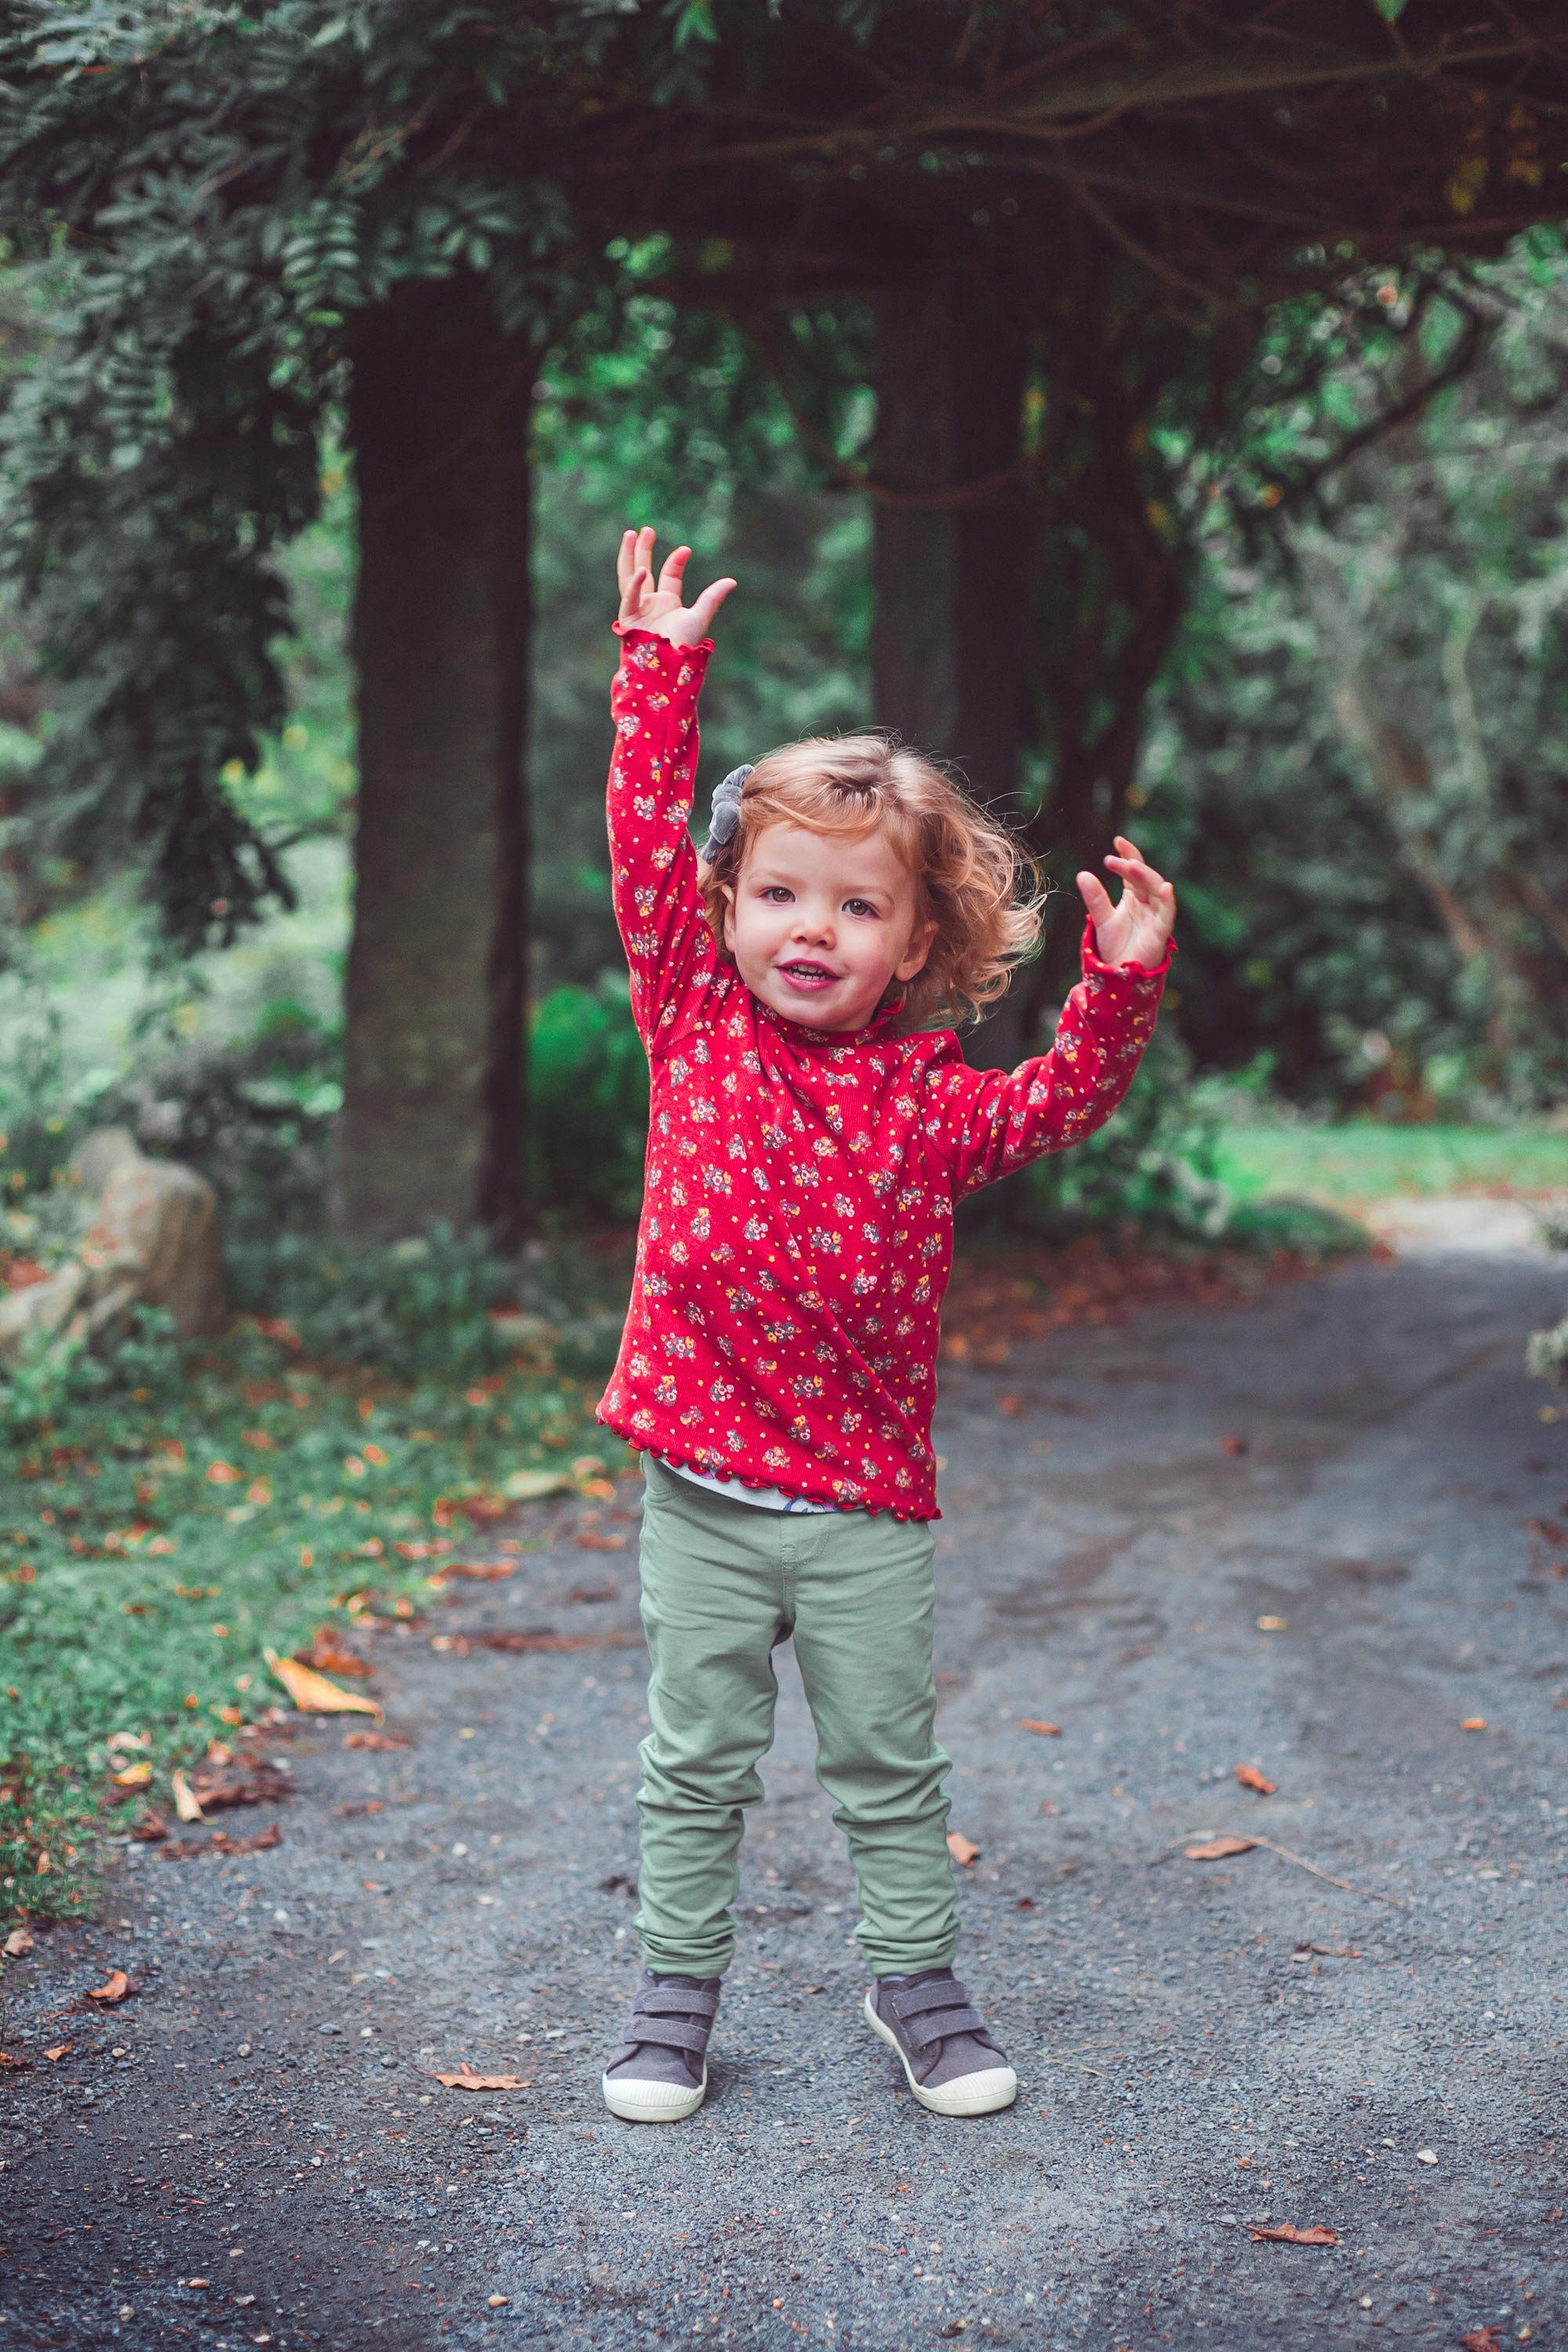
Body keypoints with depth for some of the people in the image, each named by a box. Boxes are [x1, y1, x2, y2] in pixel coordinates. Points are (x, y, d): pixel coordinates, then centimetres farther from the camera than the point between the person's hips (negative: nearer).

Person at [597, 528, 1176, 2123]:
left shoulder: (927, 1097, -2)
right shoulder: (693, 1021, -1)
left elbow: (1061, 1105, -8)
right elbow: (646, 841, -3)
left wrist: (1121, 984, -22)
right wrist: (663, 667, -4)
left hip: (867, 1505, 0)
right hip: (699, 1495, 0)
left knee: (889, 1767, 13)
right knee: (696, 1765, 11)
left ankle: (914, 1981, 29)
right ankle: (674, 1989, 26)